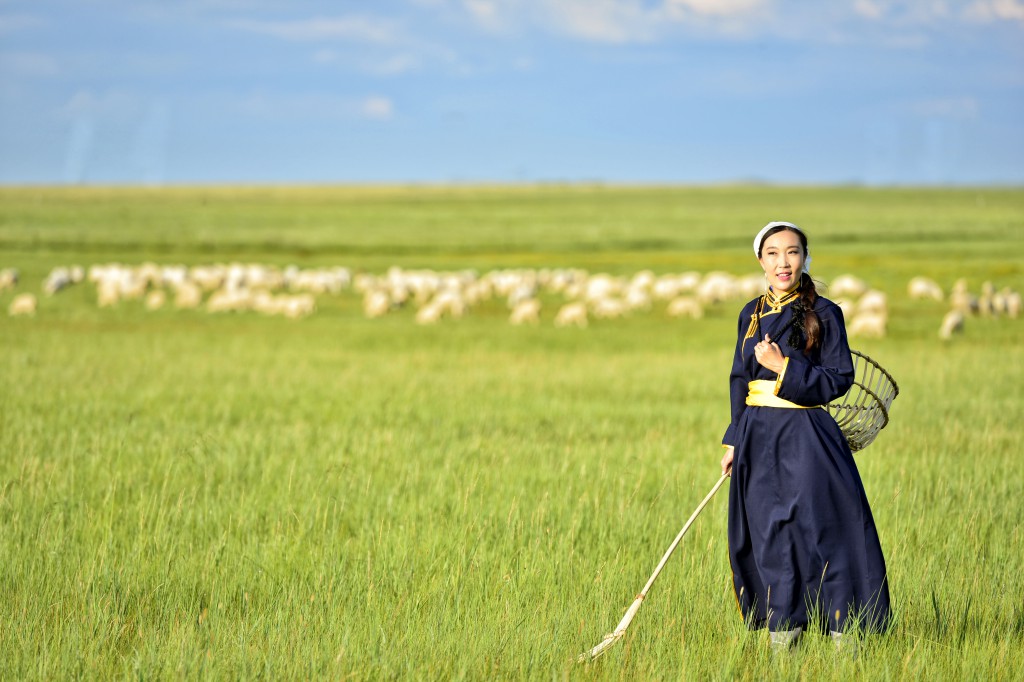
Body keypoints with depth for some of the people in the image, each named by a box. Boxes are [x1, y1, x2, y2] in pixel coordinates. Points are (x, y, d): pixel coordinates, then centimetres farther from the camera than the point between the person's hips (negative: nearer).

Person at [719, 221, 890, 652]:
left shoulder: (823, 314, -5)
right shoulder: (752, 314, 11)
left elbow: (839, 379, -9)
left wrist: (783, 367, -17)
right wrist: (734, 442, 12)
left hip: (806, 439, -5)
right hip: (759, 440, 5)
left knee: (820, 533, -8)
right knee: (767, 539, 5)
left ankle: (843, 635, -4)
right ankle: (782, 633, 13)